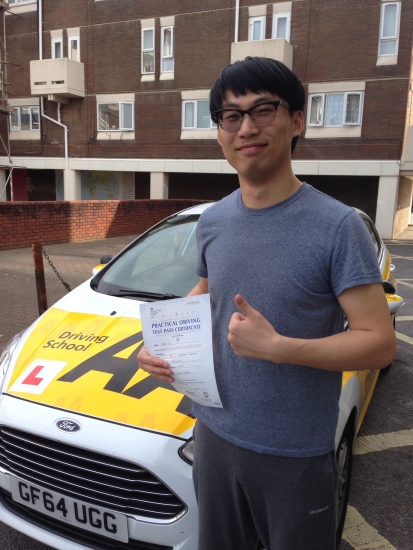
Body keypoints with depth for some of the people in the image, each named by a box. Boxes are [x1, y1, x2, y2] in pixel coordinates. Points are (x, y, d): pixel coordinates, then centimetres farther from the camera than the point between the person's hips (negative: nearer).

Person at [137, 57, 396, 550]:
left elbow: (380, 343, -18)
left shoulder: (337, 226, -18)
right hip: (214, 434, 5)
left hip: (296, 455, -4)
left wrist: (276, 347, -28)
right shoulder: (212, 221, 0)